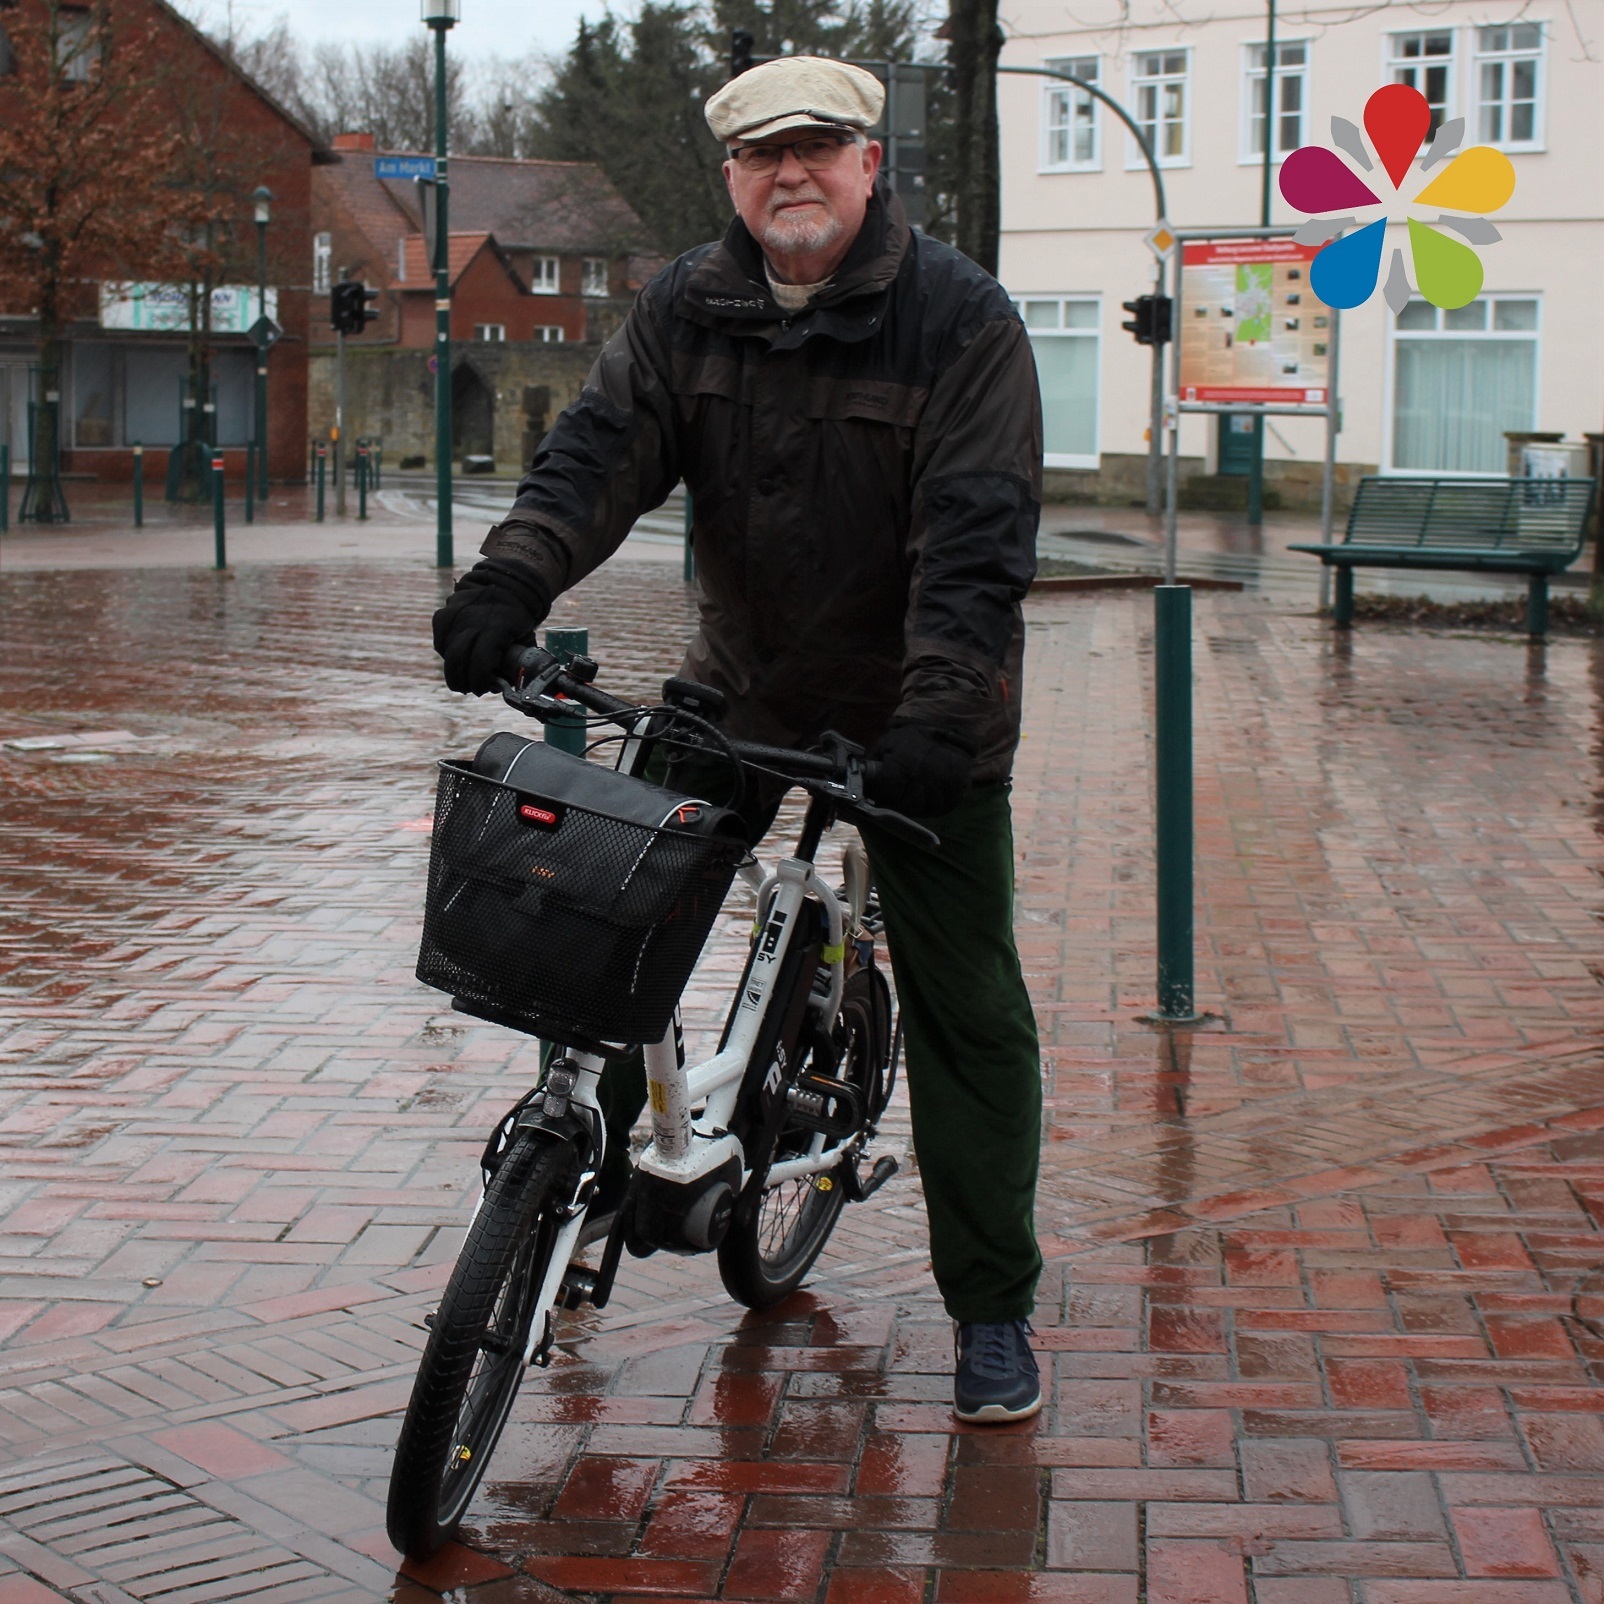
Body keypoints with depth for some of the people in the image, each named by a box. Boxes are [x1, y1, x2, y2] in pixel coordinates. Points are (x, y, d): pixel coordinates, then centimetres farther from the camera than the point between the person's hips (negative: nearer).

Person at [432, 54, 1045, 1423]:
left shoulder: (962, 318, -15)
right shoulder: (689, 310, -2)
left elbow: (979, 534, -23)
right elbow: (604, 445, -13)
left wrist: (939, 711, -35)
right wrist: (514, 576, -33)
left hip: (918, 717, -4)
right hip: (741, 685, 4)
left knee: (966, 1015, 0)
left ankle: (993, 1312, 11)